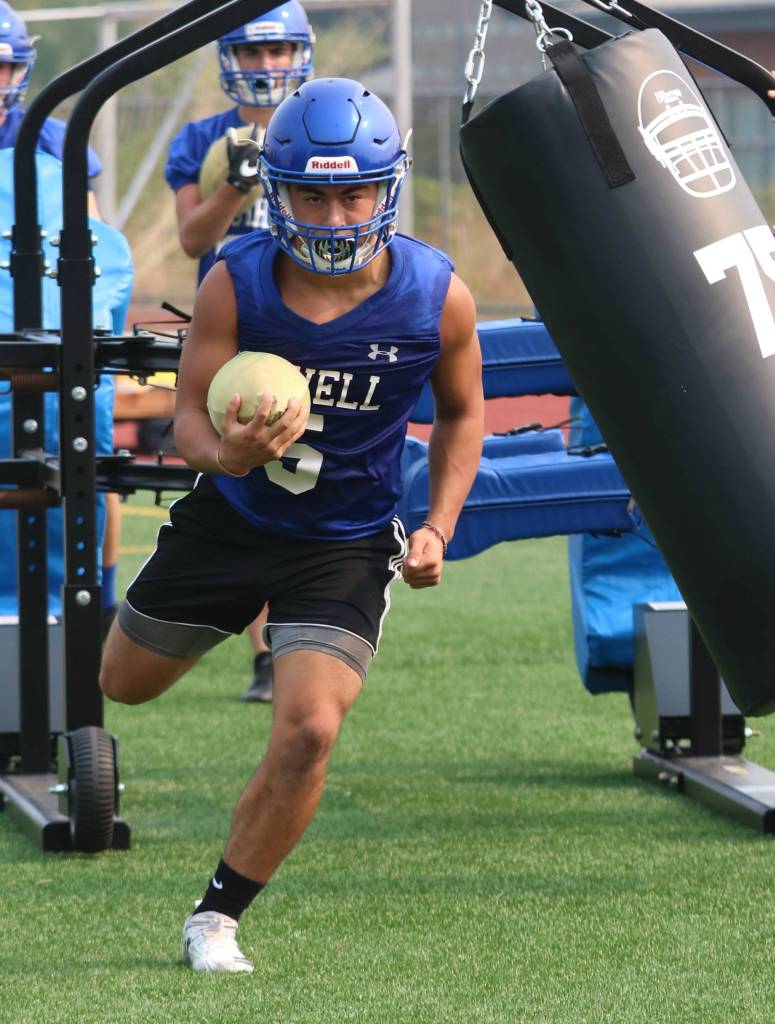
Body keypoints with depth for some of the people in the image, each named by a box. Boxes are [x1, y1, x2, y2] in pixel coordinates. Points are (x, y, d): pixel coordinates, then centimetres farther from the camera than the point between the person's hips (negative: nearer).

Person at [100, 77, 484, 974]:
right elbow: (190, 417, -16)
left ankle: (217, 918, 2)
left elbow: (460, 413, 1)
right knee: (123, 684, 20)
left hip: (345, 547, -1)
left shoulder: (438, 298, -18)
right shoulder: (234, 285, -21)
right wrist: (225, 453, -40)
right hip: (229, 520, 2)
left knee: (308, 734, -18)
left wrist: (438, 529, -9)